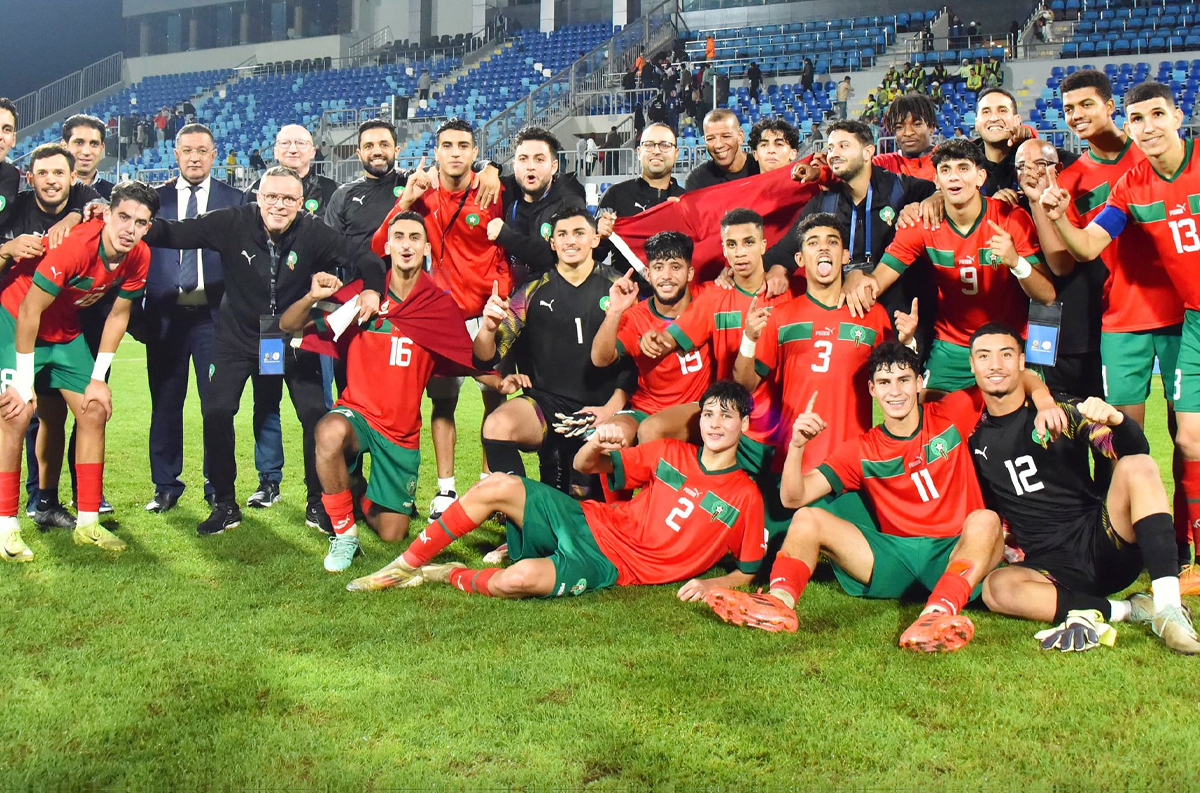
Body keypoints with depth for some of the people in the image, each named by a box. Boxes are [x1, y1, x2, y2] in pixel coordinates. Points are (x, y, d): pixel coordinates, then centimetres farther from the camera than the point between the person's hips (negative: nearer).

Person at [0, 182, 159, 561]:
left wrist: (98, 378, 0)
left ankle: (87, 523, 8)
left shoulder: (138, 257, -13)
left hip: (66, 333, 7)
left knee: (94, 413, 0)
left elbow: (118, 315, 1)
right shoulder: (74, 246, -32)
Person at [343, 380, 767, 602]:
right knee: (499, 485, -18)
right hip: (586, 523, 5)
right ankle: (407, 564, -6)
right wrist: (596, 446, -16)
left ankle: (451, 577, -2)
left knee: (517, 580, -34)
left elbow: (747, 572, 4)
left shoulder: (745, 498, -2)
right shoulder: (671, 453, 9)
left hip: (608, 567, -5)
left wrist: (711, 584, -17)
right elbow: (585, 466, 9)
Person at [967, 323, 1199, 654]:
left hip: (1101, 542, 0)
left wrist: (1115, 419, -30)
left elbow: (1136, 451, -10)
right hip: (1048, 567, 1)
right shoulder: (974, 436, 7)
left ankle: (1168, 608, -32)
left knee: (1137, 466, -26)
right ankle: (1127, 609, -21)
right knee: (996, 588, -32)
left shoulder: (1062, 410, 2)